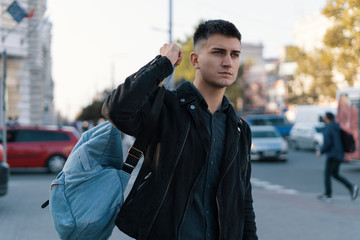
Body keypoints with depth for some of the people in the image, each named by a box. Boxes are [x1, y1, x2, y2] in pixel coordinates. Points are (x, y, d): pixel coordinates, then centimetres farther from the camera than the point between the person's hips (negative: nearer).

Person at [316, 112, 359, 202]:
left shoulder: (328, 128, -14)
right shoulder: (337, 127, 12)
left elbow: (327, 143, -20)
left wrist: (320, 152, -6)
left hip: (332, 155, -8)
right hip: (339, 155, 9)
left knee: (327, 174, 4)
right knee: (335, 175, 16)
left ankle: (328, 195, 9)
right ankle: (352, 187, 2)